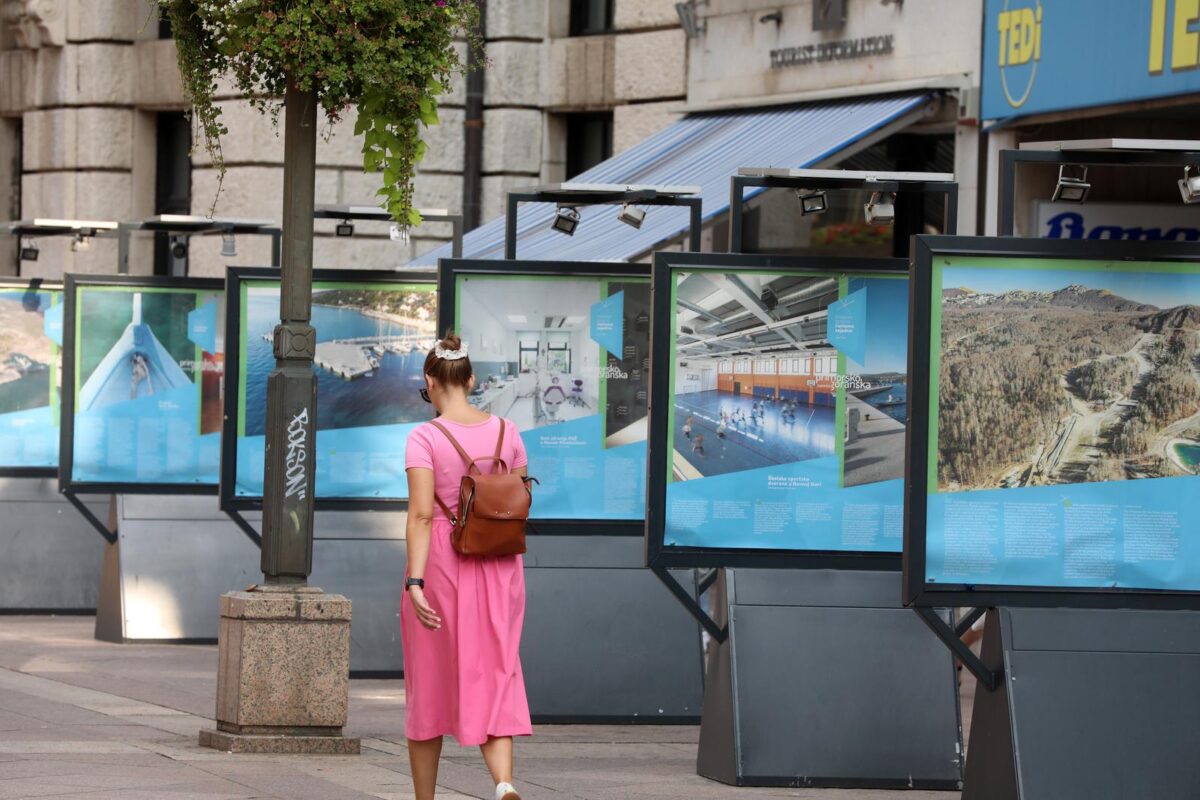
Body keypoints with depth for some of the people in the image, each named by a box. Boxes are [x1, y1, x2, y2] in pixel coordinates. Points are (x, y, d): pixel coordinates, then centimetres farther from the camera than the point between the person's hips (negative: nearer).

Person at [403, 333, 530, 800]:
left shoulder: (425, 438, -11)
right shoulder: (506, 432, 3)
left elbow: (421, 514, -18)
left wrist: (415, 583, -20)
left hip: (441, 566, -3)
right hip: (497, 569, 3)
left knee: (429, 690, 10)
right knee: (491, 684, 2)